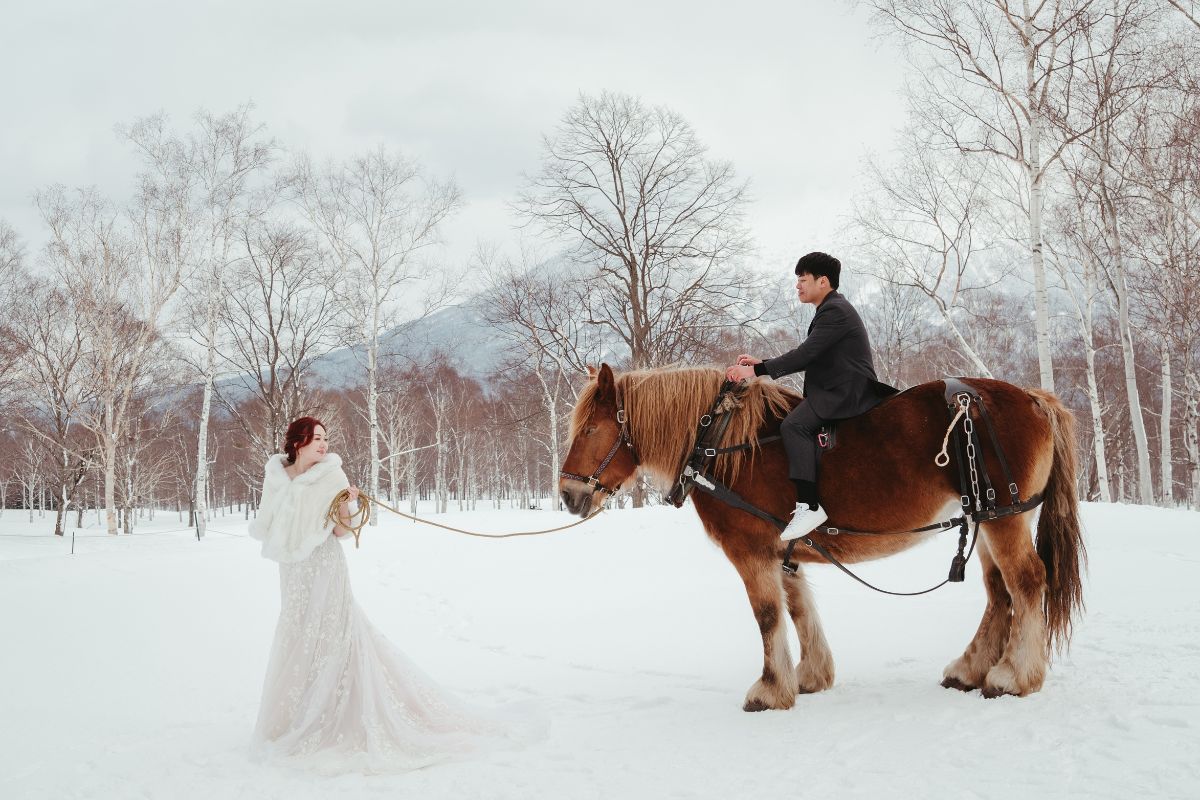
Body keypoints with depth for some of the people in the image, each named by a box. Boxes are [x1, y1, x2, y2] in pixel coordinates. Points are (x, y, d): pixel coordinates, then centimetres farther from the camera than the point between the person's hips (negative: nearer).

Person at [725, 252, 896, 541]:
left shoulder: (835, 311, -13)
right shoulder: (832, 310, 20)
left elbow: (804, 355, -22)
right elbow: (808, 357, 20)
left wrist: (756, 370, -22)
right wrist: (761, 363, 12)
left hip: (846, 392, -11)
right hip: (841, 390, 11)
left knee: (794, 425, -24)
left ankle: (809, 505, -30)